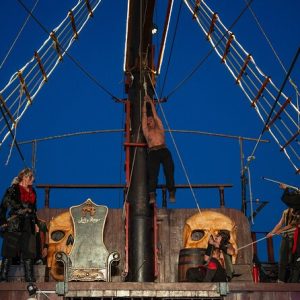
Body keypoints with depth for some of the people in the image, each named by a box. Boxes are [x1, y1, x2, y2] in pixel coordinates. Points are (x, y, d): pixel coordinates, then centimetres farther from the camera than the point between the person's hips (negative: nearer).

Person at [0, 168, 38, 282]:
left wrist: (35, 223, 17)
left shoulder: (32, 192, 16)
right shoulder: (13, 190, -3)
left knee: (28, 252, 5)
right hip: (14, 225, -6)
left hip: (28, 226, 6)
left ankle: (29, 278, 10)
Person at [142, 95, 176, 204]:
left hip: (164, 151, 1)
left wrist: (151, 102, 36)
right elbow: (144, 115, 25)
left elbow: (155, 114, 27)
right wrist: (145, 102, 30)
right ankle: (152, 196, -25)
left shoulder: (160, 128, 23)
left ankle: (171, 193, -15)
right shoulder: (147, 131, 22)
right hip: (153, 153, -1)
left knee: (169, 172, -13)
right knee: (153, 174, -14)